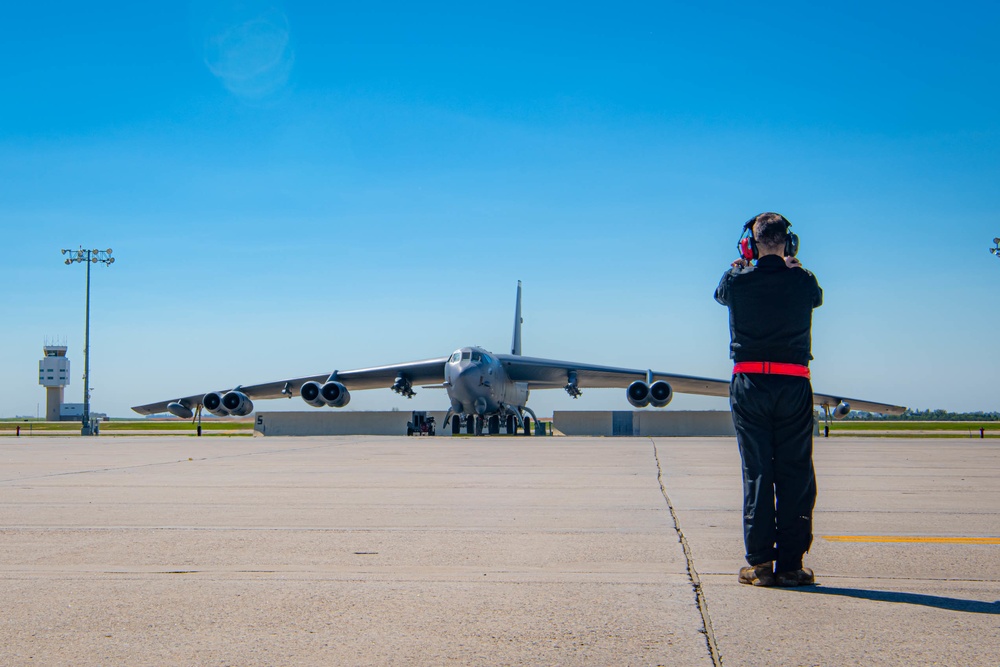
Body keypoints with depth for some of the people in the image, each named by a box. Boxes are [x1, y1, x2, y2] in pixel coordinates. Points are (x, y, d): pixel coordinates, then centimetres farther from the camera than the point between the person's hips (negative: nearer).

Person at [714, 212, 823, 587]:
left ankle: (759, 564, 2)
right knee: (795, 475, 4)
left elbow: (720, 294, 22)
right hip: (793, 385, 0)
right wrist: (790, 266, 34)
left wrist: (743, 263, 35)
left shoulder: (738, 281, -2)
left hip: (749, 384, 0)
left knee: (756, 473, 3)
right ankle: (790, 564, 3)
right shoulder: (802, 281, -1)